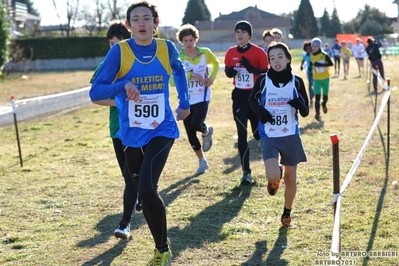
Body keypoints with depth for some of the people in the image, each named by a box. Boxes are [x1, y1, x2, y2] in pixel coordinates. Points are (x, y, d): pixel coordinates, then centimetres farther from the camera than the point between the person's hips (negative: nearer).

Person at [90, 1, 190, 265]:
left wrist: (184, 103, 17)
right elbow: (95, 92, -15)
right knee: (145, 192, 15)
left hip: (161, 130, -1)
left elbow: (179, 71, 20)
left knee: (147, 188, -19)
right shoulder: (119, 51, -11)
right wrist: (123, 87, -32)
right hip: (131, 134, 1)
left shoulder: (167, 48, -4)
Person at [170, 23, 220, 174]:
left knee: (196, 124, -26)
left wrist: (211, 78, 2)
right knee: (190, 134, 7)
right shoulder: (177, 58, -9)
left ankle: (207, 132, 12)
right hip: (186, 100, 1)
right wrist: (190, 75, -26)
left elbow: (215, 63, 19)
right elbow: (172, 81, -19)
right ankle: (202, 161, 28)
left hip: (202, 97, -1)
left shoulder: (205, 53, -3)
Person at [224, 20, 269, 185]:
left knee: (259, 133, 3)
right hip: (239, 96, 3)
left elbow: (267, 73, -7)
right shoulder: (231, 52, 3)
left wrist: (251, 68, -23)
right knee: (241, 134, -2)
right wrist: (230, 71, -8)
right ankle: (246, 172, 4)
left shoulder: (258, 52, -8)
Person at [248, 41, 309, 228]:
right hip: (269, 137, -1)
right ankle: (277, 175, 19)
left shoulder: (296, 81, -2)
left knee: (291, 179, 8)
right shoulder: (263, 80, -5)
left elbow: (305, 112, 3)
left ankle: (287, 215, 29)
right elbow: (252, 99, 13)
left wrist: (300, 105, -20)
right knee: (273, 176, -19)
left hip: (291, 136, 2)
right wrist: (260, 111, -7)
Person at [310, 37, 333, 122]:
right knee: (317, 96, -14)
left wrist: (320, 64, -29)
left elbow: (331, 64, -20)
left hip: (325, 78, -1)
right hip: (316, 79, 1)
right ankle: (317, 114, -17)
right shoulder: (311, 56, -1)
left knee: (325, 96, 15)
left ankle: (324, 104, 49)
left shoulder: (324, 55, -13)